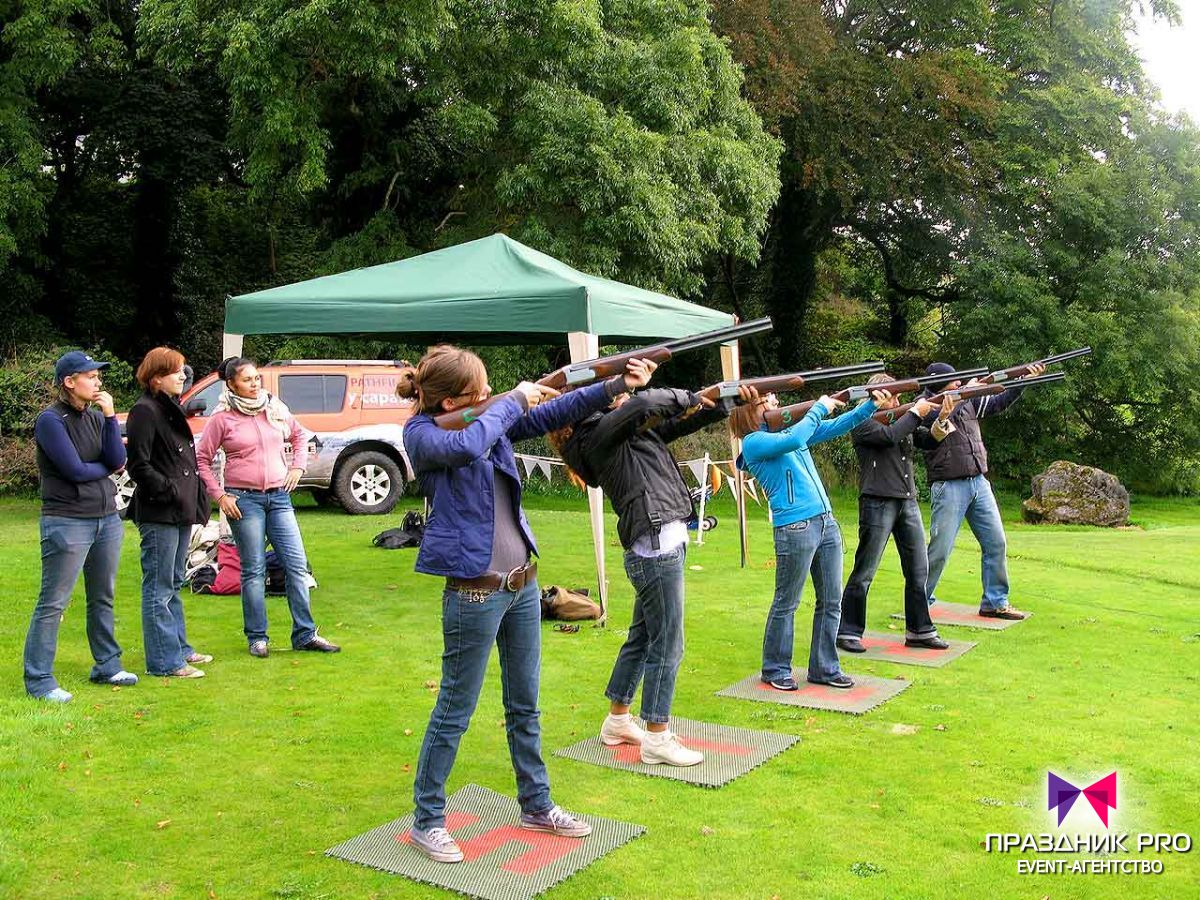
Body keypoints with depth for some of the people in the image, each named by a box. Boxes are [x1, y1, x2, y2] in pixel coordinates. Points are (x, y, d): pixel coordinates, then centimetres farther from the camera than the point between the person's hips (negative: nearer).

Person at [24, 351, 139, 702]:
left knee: (103, 599, 15)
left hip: (107, 518, 7)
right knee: (53, 603, -3)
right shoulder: (51, 420, -10)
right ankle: (39, 679, 4)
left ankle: (107, 666, 27)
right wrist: (106, 467, 1)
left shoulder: (96, 416, 9)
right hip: (67, 521, -7)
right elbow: (74, 469, -17)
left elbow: (118, 460, -3)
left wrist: (109, 416, -10)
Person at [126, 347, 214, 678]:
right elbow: (139, 466, -17)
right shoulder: (144, 411, -12)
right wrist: (169, 491, -19)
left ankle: (179, 648, 28)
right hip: (158, 514, -10)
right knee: (159, 588, -3)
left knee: (173, 585, 18)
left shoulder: (172, 408, 17)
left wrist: (196, 499, 15)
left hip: (180, 513, 10)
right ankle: (164, 661, 2)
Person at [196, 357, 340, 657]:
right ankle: (257, 638, 13)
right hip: (243, 500, -4)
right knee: (254, 570, 1)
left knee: (297, 564, 0)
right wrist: (219, 495, -6)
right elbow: (201, 459, 0)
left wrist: (297, 466, 11)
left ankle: (305, 634, 8)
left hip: (279, 497, 4)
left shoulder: (276, 408, 8)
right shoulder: (222, 418, -3)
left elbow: (300, 435, 24)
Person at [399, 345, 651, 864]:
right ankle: (427, 821, 20)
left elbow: (553, 412, 5)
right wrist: (515, 400, -19)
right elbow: (467, 447, -33)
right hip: (476, 591, -7)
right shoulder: (422, 433, -13)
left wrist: (618, 385, -6)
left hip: (523, 582, 7)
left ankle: (536, 805, 33)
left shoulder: (491, 417, 6)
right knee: (455, 711, 4)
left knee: (525, 704, 18)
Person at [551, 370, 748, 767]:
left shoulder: (635, 431, 17)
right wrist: (689, 398, -11)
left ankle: (617, 721, 31)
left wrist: (723, 402, -2)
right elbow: (645, 404, -27)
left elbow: (682, 421, 16)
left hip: (661, 545, 10)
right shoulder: (598, 434, -10)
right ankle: (657, 739, 8)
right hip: (656, 547, -10)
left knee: (642, 637, 18)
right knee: (666, 645, -2)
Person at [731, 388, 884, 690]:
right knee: (786, 603, 3)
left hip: (826, 522, 8)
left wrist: (871, 404, 6)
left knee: (831, 601, 10)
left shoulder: (787, 428, 17)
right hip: (795, 528, -8)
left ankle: (824, 668, 21)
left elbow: (835, 427, 17)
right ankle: (775, 669, 17)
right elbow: (794, 440, -22)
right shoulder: (753, 442, -6)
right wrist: (819, 407, -9)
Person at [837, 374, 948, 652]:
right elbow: (889, 436, -18)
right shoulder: (862, 423, -2)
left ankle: (919, 630, 18)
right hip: (878, 503, -7)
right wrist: (915, 412, -7)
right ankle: (848, 632, 5)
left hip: (908, 503, 7)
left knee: (918, 570, 8)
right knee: (864, 572, -3)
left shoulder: (899, 420, 20)